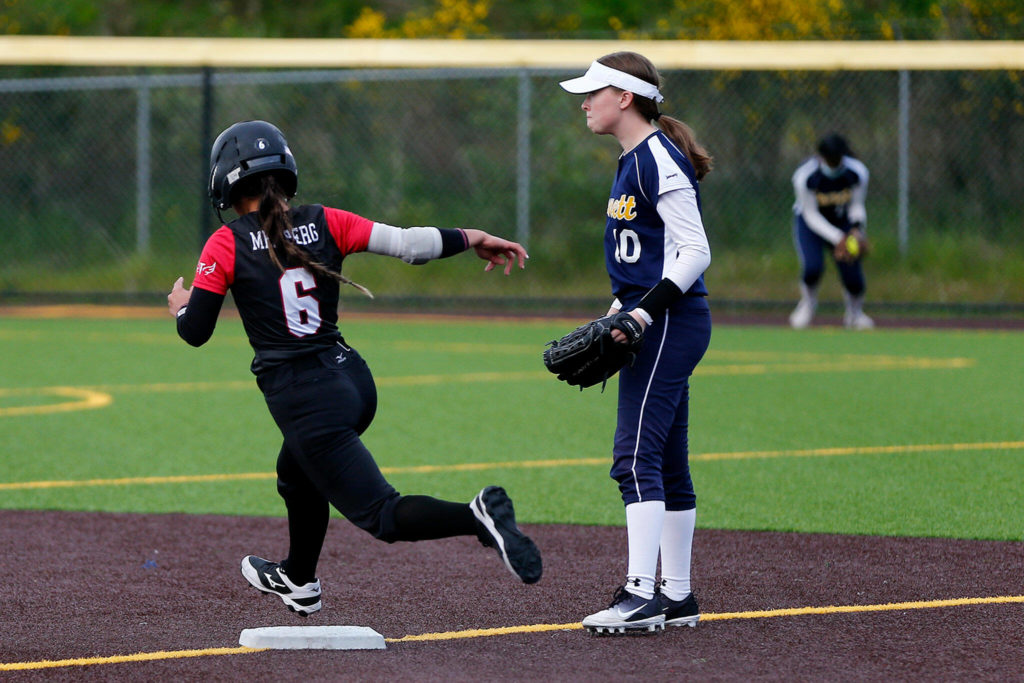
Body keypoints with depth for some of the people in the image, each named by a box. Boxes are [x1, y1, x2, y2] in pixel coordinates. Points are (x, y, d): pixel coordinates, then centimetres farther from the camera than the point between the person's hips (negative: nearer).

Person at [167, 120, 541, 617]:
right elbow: (406, 243, -3)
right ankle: (299, 581, 54)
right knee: (297, 474, 35)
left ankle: (477, 517, -33)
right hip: (353, 381, 7)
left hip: (306, 402, -7)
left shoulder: (226, 246, -6)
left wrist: (180, 306, 18)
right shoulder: (324, 223, 4)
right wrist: (469, 239, 11)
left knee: (381, 515, -8)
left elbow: (195, 332, -4)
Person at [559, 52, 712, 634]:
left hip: (671, 323, -11)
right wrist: (618, 314, 20)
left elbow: (695, 251, -19)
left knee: (637, 457, -15)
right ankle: (677, 596, 18)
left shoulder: (659, 161, -14)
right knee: (667, 462, 13)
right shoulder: (635, 161, 17)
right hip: (655, 325, 11)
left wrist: (646, 311, -27)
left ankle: (641, 595, -20)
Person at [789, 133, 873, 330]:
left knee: (852, 273, -9)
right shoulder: (805, 176, -29)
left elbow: (857, 206, -8)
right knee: (812, 267, -25)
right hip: (810, 224, -2)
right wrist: (838, 239, -30)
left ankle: (855, 312, 24)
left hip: (843, 222, 2)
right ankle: (808, 302, 9)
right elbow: (811, 215, -22)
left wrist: (856, 229, -28)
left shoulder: (858, 172, -22)